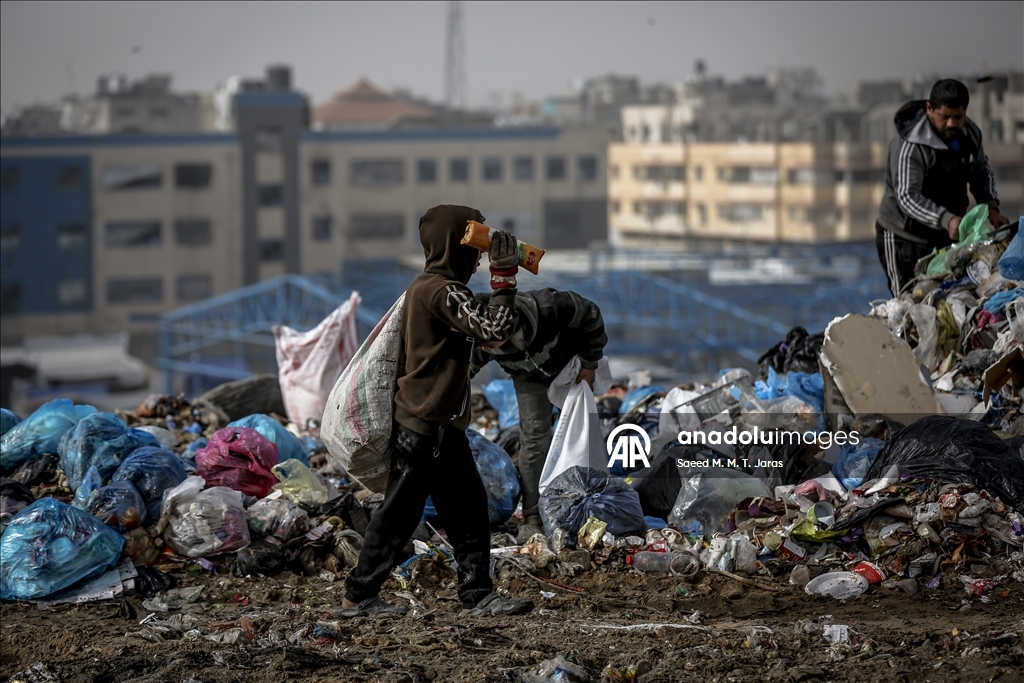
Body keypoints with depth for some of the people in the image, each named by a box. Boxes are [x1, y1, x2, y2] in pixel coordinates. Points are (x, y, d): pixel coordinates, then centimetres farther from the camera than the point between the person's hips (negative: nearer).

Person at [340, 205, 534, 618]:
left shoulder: (425, 286, 14)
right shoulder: (443, 292, -17)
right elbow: (494, 329, -24)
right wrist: (504, 277, -19)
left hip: (440, 426, 10)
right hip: (427, 426, -10)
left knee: (467, 508, 9)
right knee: (399, 512, -2)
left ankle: (477, 595, 10)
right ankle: (359, 596, 5)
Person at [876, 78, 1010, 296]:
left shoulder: (969, 133, 1)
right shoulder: (910, 145, -23)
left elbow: (982, 173, 15)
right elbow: (908, 197, -30)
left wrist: (991, 207, -4)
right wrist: (946, 219, -45)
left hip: (946, 236, 7)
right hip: (905, 238, -7)